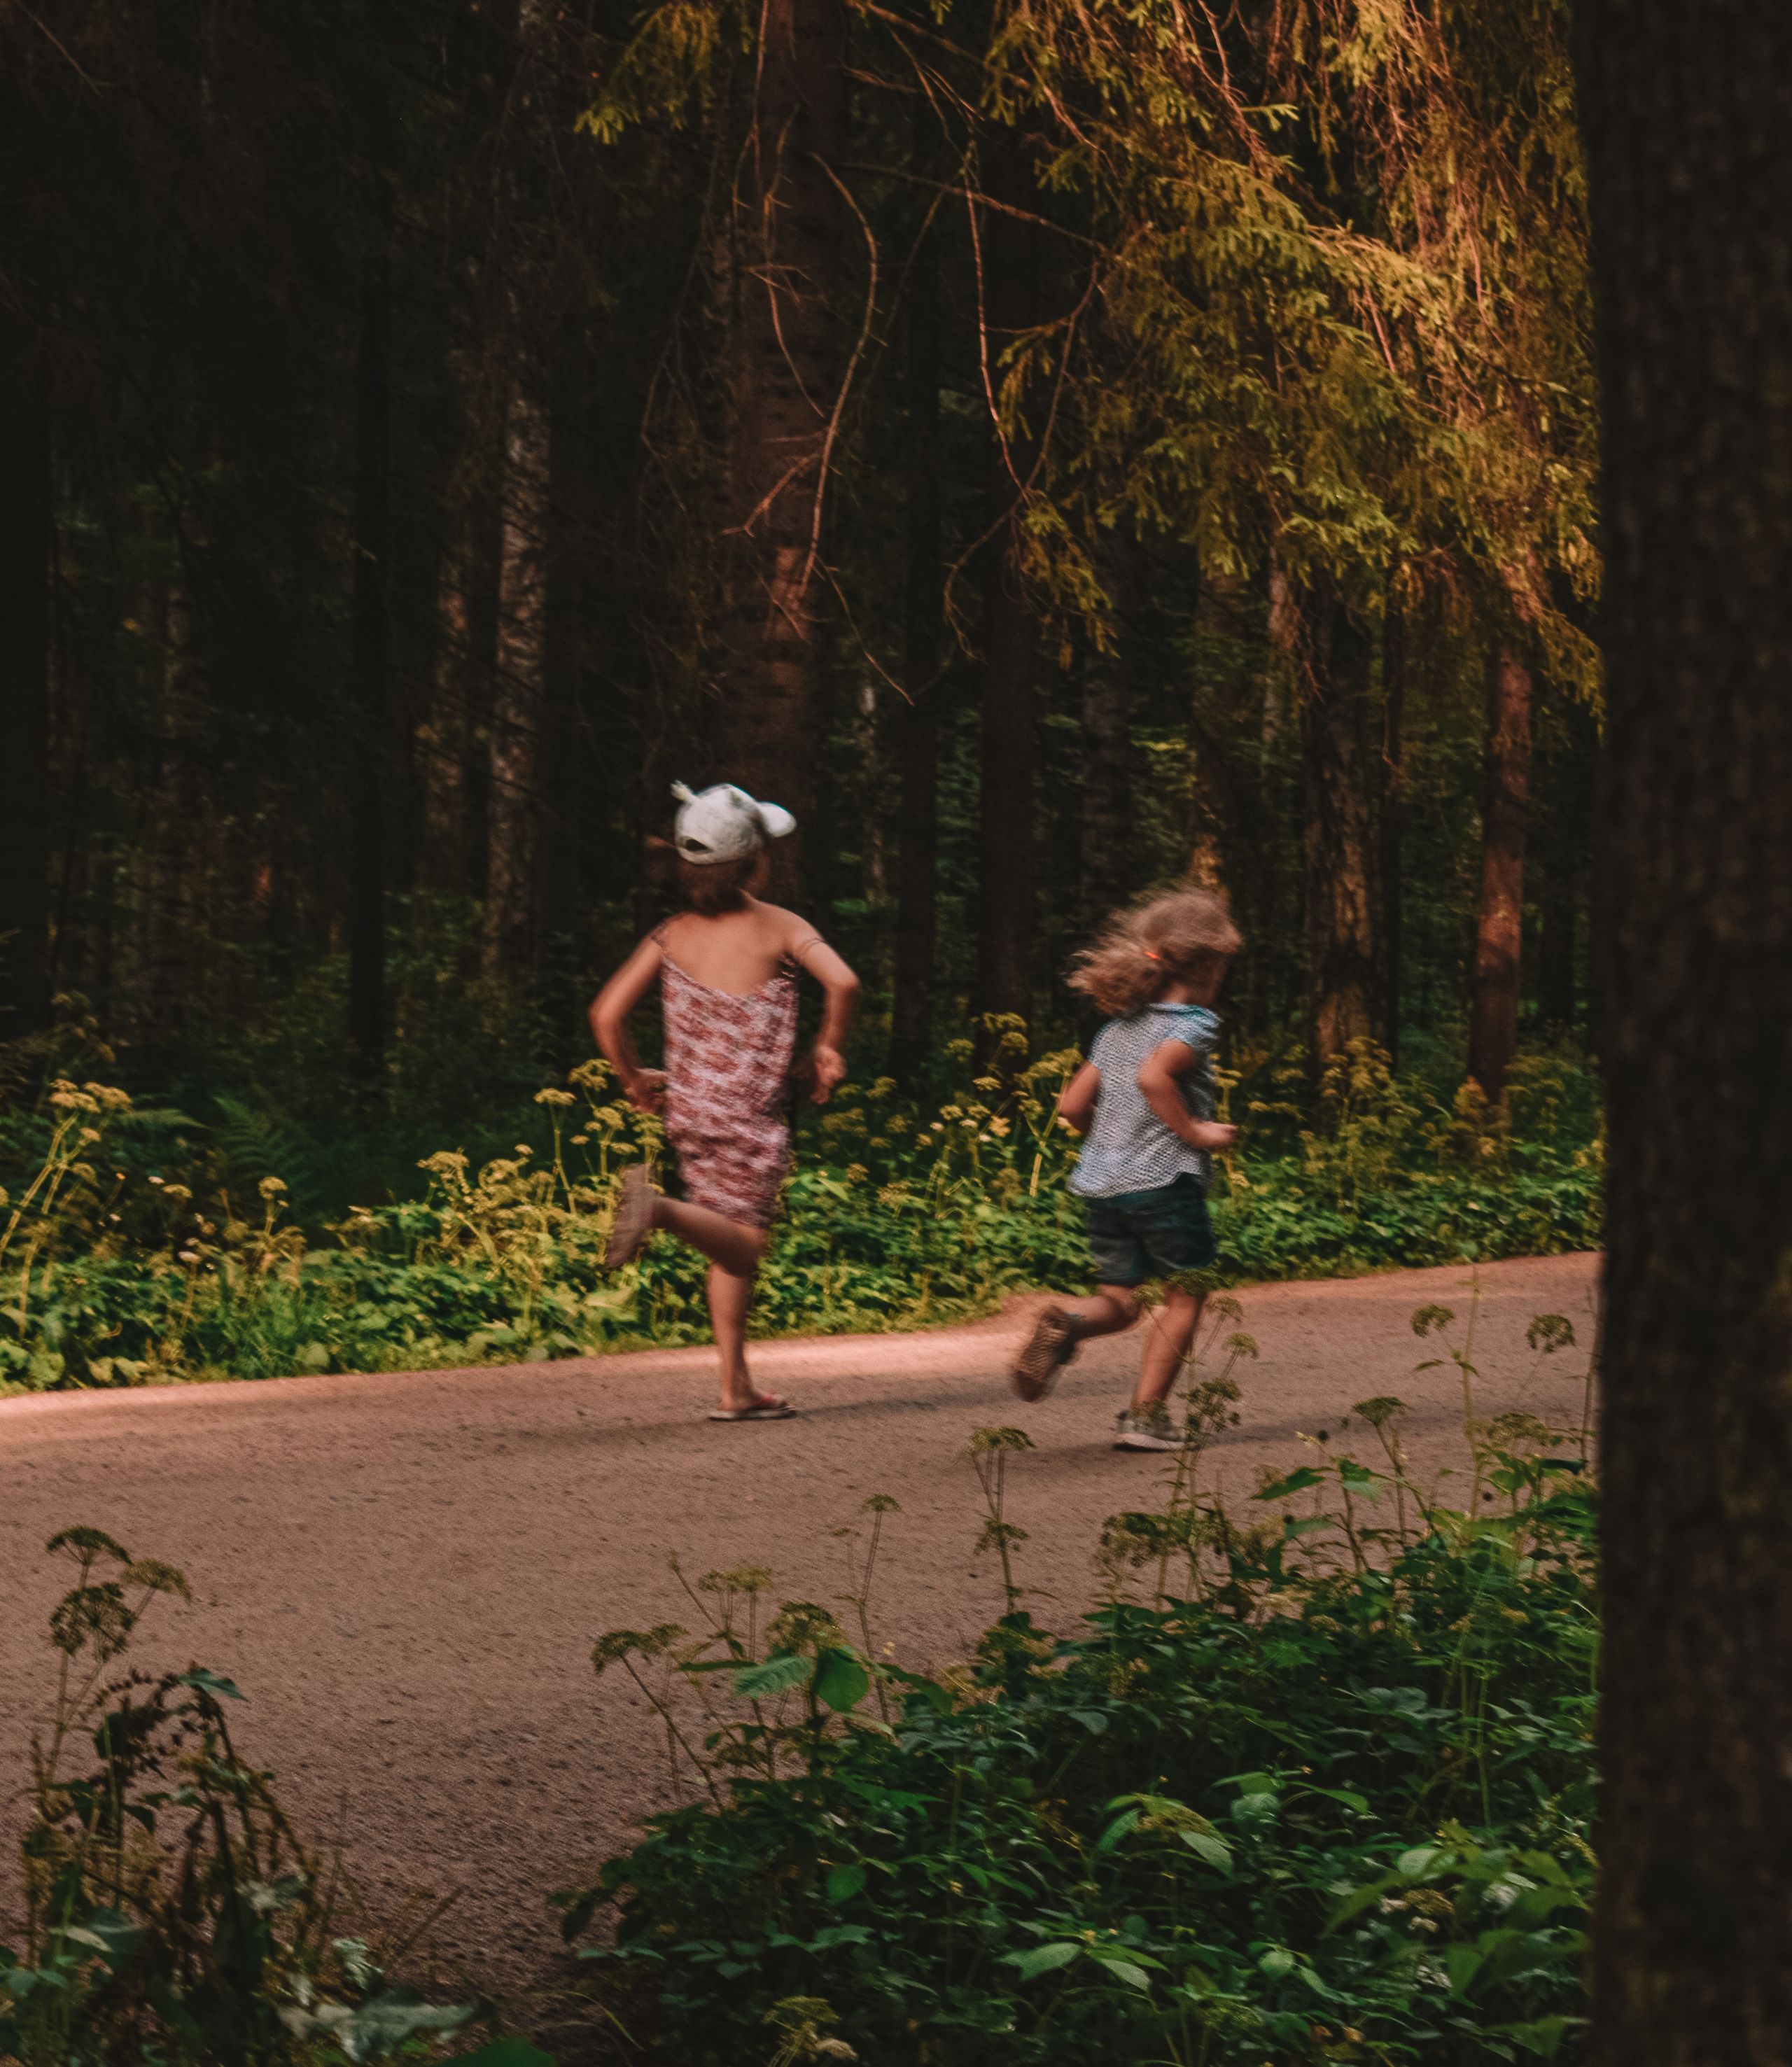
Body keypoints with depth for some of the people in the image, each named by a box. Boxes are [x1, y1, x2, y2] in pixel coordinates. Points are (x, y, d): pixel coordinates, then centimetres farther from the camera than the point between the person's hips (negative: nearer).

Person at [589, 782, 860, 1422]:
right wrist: (828, 1048, -4)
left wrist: (635, 1080, 13)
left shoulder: (673, 936, 4)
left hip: (688, 1109, 5)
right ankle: (657, 1207, -33)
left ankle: (737, 1389, 13)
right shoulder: (779, 927, -6)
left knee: (733, 1252, 14)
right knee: (743, 1243, -5)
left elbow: (607, 1014, -2)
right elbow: (842, 981, -21)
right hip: (750, 1115, -5)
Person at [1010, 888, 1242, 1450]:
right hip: (1165, 1178, -6)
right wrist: (1193, 1131, -17)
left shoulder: (1118, 1028, 14)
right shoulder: (1193, 1024, -8)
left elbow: (1072, 1106, 12)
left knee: (1118, 1302, 14)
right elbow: (1153, 1076, -27)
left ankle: (1065, 1322, -19)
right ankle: (1145, 1414, 6)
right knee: (1184, 1296, 10)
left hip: (1101, 1182, 6)